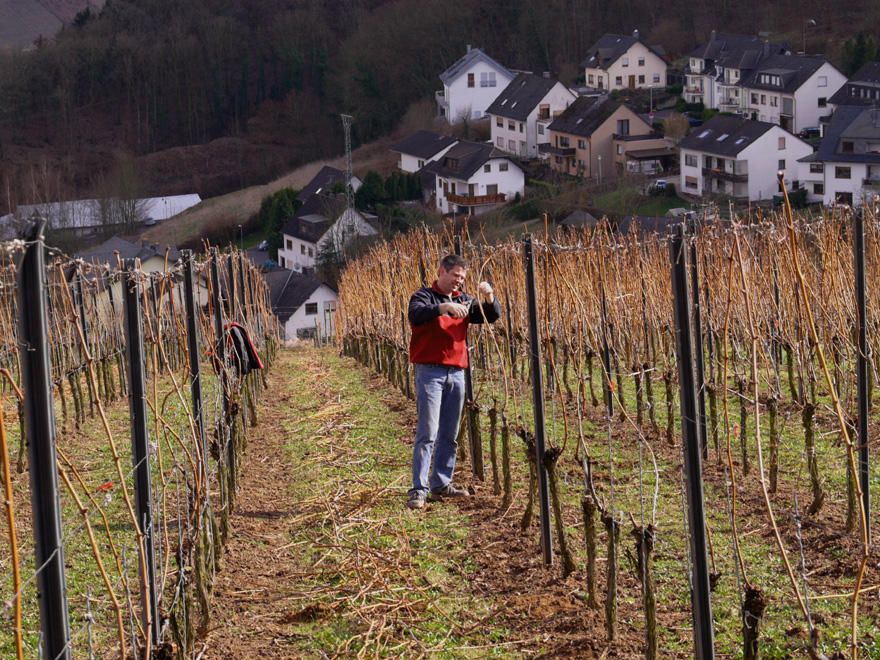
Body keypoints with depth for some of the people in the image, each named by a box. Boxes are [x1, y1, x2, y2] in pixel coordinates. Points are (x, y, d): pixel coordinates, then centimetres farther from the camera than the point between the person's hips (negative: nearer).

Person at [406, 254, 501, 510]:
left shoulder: (463, 300, 15)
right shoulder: (425, 296, -1)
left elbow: (491, 316, 10)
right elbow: (416, 315, -22)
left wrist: (489, 298, -10)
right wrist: (445, 307, -33)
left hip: (456, 372, 6)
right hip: (430, 371, -6)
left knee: (449, 435, 10)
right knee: (427, 433, -10)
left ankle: (441, 484, 18)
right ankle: (419, 490, -11)